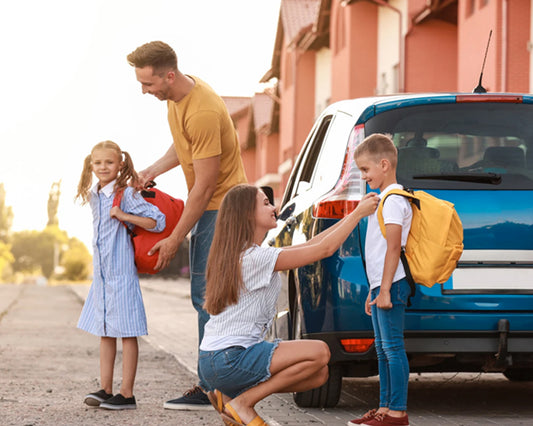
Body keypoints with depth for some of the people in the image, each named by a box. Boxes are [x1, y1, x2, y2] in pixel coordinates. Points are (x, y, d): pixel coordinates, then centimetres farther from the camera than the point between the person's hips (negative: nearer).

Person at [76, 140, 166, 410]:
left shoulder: (126, 194, -10)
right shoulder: (94, 196, 12)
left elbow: (157, 221, -15)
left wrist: (123, 216, -20)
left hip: (122, 272, -8)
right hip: (101, 273, 8)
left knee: (127, 332, -3)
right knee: (105, 332, 12)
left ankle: (126, 394, -1)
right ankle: (105, 390, 18)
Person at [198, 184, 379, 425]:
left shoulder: (244, 254, 14)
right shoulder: (254, 257, -16)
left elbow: (309, 246, 18)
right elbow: (325, 249, -15)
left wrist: (353, 214, 16)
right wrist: (358, 214, -3)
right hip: (228, 360, -10)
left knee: (319, 375, 7)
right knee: (319, 352, -18)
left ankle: (230, 395, 9)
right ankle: (242, 403, -8)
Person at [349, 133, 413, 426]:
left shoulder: (393, 200, -12)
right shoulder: (382, 198, 20)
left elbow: (393, 248, -18)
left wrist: (385, 290, -22)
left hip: (391, 285, -10)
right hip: (380, 286, 10)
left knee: (392, 347, -10)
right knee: (383, 349, 12)